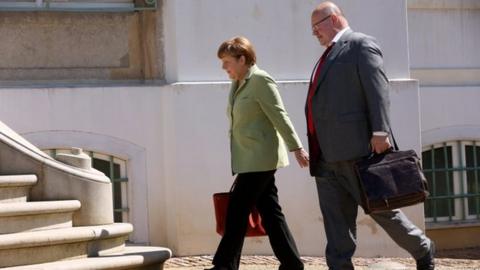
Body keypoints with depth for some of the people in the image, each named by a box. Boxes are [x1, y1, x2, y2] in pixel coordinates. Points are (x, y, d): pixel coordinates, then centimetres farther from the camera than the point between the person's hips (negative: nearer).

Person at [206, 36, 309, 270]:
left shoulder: (260, 80, -10)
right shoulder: (237, 84, 15)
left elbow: (280, 117, -13)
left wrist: (296, 148, -15)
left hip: (259, 158, -9)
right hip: (249, 160, 9)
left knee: (237, 211, -8)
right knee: (270, 211, 8)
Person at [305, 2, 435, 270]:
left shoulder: (360, 44, -3)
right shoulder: (329, 54, 22)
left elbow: (378, 89, -13)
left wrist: (380, 132, -23)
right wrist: (316, 148, 18)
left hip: (356, 148, -8)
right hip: (326, 155, 8)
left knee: (379, 207, 0)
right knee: (336, 221, 3)